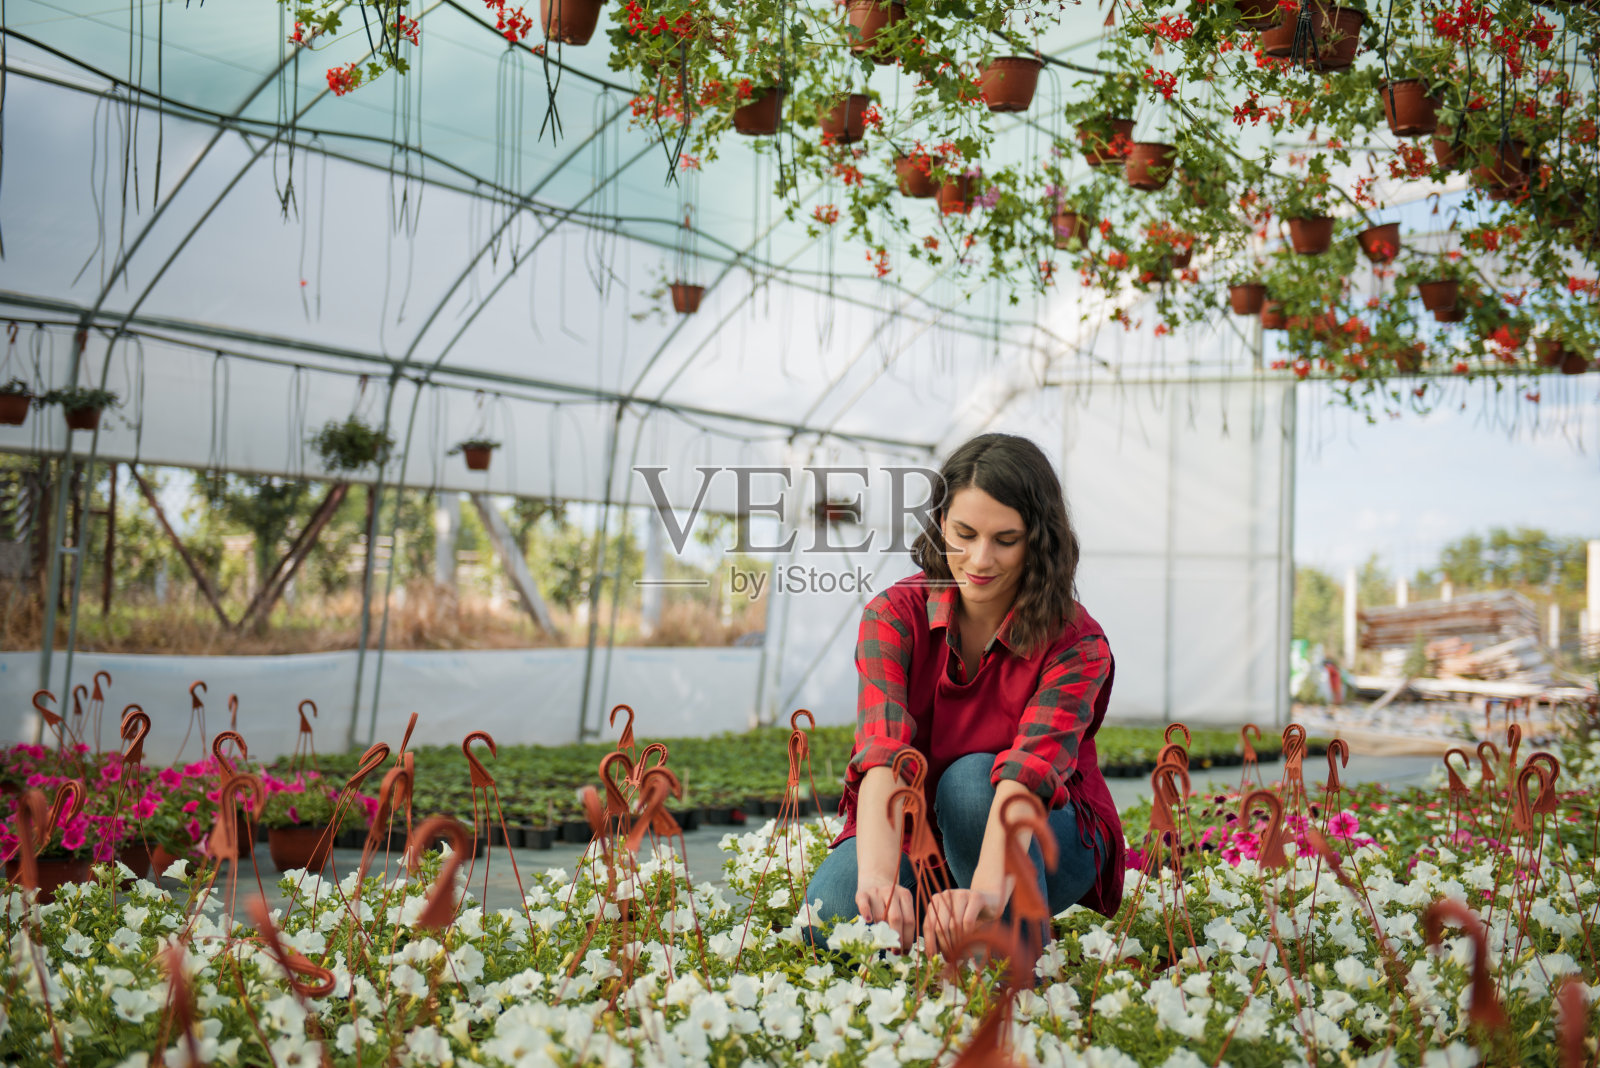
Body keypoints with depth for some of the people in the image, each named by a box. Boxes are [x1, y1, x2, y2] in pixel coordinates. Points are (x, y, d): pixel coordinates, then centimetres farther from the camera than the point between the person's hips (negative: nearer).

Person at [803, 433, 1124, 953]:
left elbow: (1030, 768, -37)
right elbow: (883, 754, -31)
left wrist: (987, 889, -56)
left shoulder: (1077, 644, -19)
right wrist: (878, 878, -50)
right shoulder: (894, 616, -14)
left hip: (1041, 845, -1)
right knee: (831, 909, -28)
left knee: (971, 778, -33)